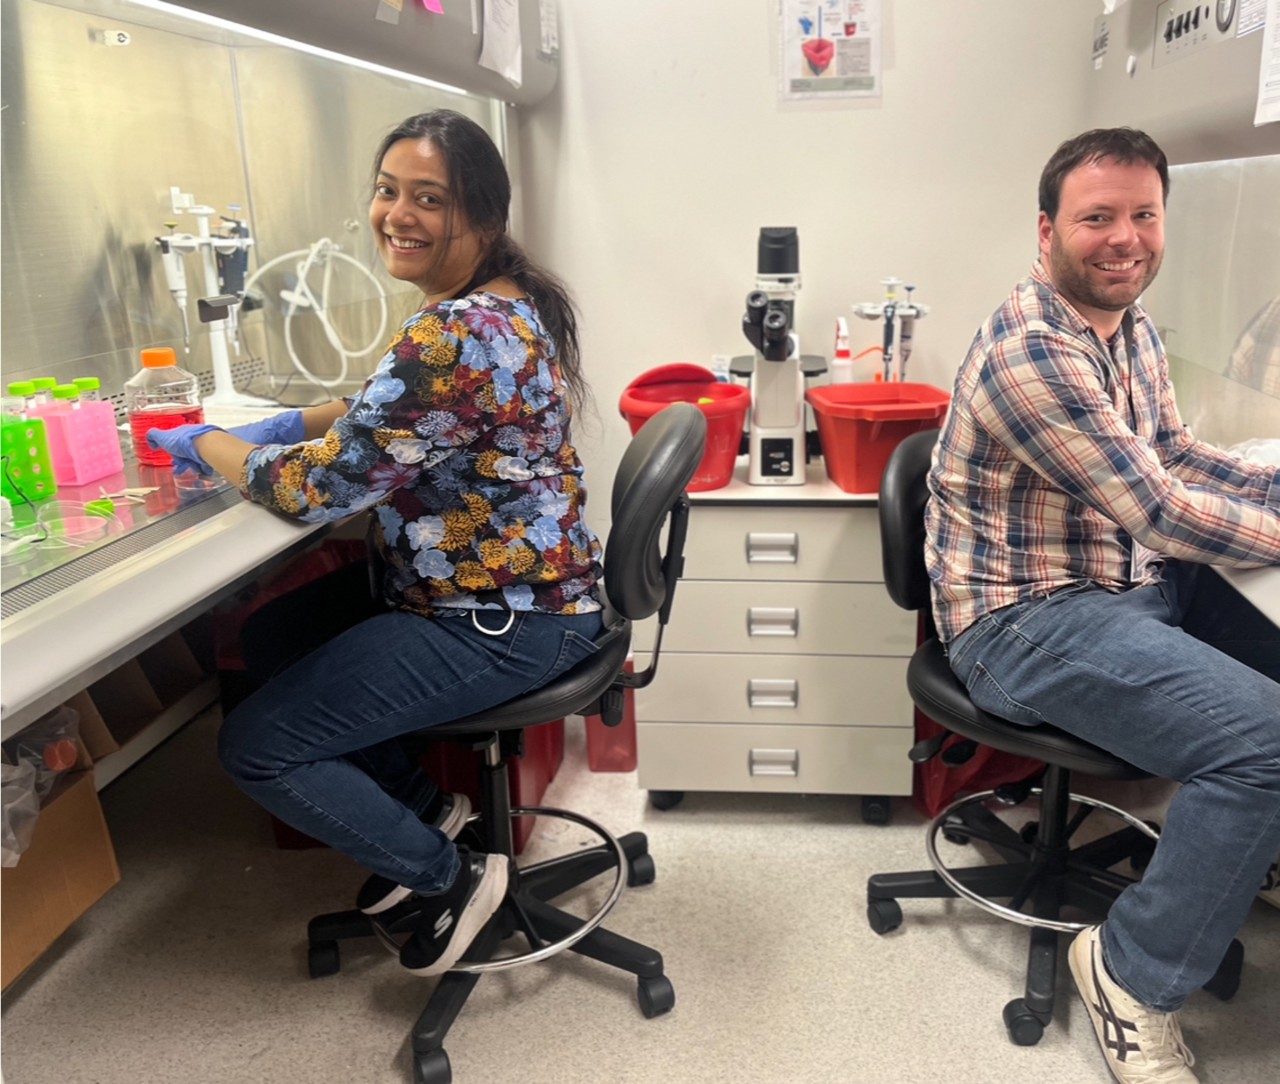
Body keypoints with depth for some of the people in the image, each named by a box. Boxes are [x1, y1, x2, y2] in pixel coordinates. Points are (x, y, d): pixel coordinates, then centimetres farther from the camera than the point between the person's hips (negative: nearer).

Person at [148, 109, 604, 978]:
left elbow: (321, 486, -22)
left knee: (255, 745, -4)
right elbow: (397, 407, 22)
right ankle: (424, 809, 25)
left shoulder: (460, 336, -26)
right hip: (521, 590, 10)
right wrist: (292, 425, 7)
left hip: (503, 626, -10)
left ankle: (448, 879, 11)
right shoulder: (501, 303, 6)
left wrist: (205, 444, -3)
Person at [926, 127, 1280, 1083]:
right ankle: (1136, 975, -1)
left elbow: (1177, 454, 17)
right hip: (1029, 623, -9)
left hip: (1141, 584, 9)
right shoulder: (1032, 353, -22)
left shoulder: (1131, 327, 9)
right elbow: (1160, 512, -21)